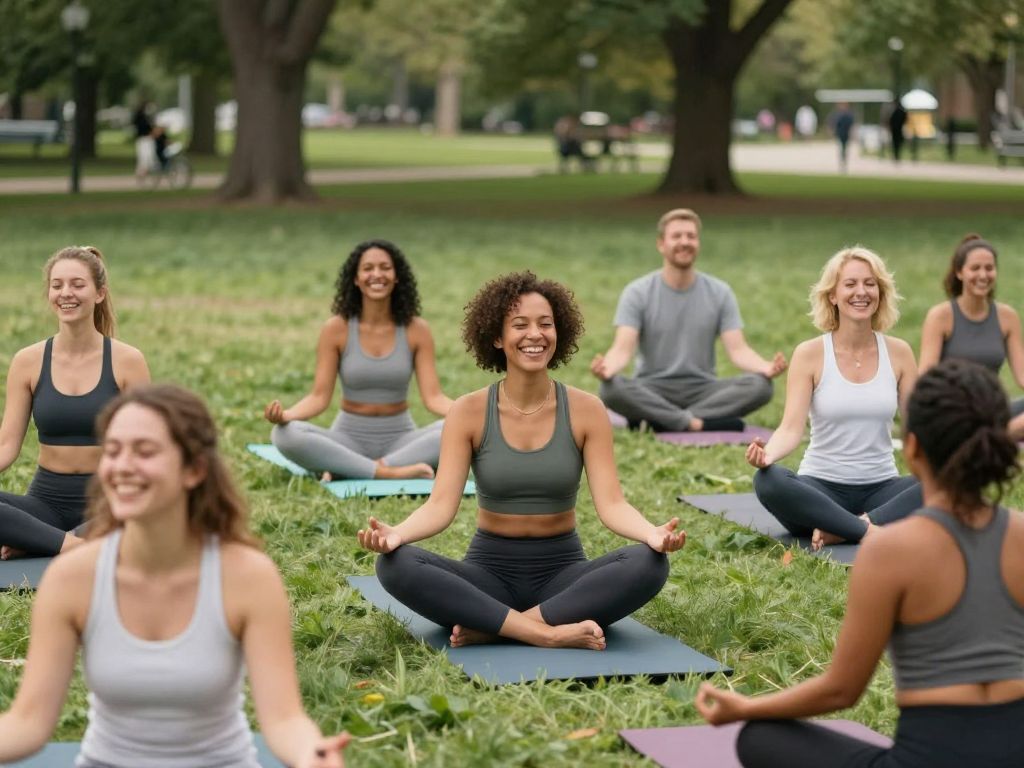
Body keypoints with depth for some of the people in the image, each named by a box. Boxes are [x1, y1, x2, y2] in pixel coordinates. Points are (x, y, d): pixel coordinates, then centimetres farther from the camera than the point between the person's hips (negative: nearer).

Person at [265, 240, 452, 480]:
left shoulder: (416, 329, 0)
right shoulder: (336, 329, -3)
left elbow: (433, 397, -6)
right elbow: (319, 397, -5)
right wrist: (285, 414, -26)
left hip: (400, 439, 1)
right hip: (349, 438, -1)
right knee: (284, 434, -30)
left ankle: (348, 469, -29)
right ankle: (388, 472, -32)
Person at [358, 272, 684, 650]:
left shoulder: (586, 410, -3)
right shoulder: (469, 412, -4)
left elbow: (611, 504, -11)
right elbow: (441, 505, -12)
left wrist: (653, 533, -33)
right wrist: (395, 532, -34)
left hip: (562, 572, 0)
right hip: (489, 570, 0)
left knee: (650, 563, -29)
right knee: (395, 564, -30)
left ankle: (492, 628, -29)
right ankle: (552, 631, -34)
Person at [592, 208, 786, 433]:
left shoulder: (720, 294, 3)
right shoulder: (638, 293, -3)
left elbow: (737, 349, -5)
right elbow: (623, 348, -14)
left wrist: (766, 366, -28)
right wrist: (606, 368, -39)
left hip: (702, 390, 2)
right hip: (652, 390, -2)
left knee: (760, 385, -26)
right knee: (611, 388, -35)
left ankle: (660, 419, -31)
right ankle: (699, 423, -33)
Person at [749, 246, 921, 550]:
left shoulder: (898, 353, 4)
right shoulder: (810, 354, -3)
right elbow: (791, 428, -11)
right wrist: (768, 453, -34)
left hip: (880, 488, 2)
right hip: (821, 488, -2)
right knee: (768, 481, -35)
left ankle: (842, 531, -30)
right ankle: (871, 531, -33)